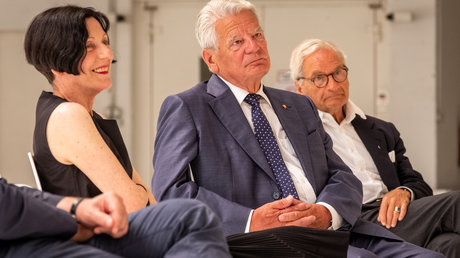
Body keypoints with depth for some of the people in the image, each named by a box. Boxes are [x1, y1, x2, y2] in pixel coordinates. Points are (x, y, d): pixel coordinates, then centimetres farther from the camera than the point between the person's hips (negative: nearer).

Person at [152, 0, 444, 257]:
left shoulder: (300, 107, 25)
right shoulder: (185, 109, 7)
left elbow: (344, 179, 17)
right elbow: (170, 191, -5)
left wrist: (325, 212, -8)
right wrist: (250, 222, -17)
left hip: (332, 232, 6)